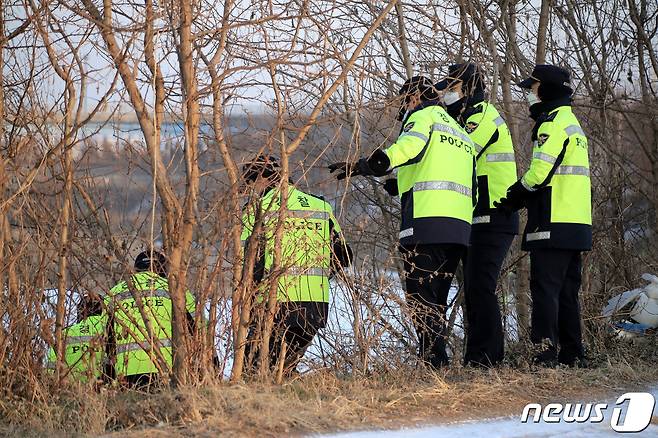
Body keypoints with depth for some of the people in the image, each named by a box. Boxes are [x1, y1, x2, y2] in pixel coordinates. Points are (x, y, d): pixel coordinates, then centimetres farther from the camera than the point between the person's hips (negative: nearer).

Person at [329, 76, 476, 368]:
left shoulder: (423, 115, 4)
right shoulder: (461, 133, 30)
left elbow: (409, 146, -19)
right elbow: (470, 192, 27)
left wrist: (364, 166, -26)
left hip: (427, 223, -8)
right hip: (461, 227, 8)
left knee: (420, 297, -8)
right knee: (436, 299, 15)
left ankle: (433, 363, -15)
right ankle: (439, 362, 13)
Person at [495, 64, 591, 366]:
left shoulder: (552, 124, -10)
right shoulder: (573, 124, 22)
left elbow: (539, 173, -18)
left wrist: (513, 198, -1)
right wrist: (519, 198, 14)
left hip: (553, 226, -10)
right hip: (577, 225, 10)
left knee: (545, 289, -9)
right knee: (567, 293, 13)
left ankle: (546, 354, -13)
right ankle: (573, 356, 15)